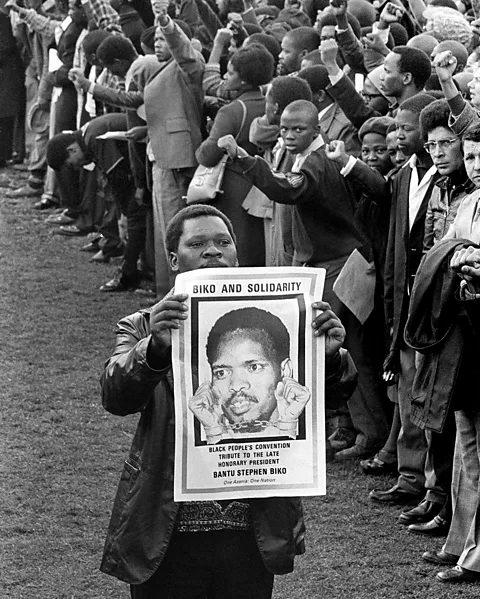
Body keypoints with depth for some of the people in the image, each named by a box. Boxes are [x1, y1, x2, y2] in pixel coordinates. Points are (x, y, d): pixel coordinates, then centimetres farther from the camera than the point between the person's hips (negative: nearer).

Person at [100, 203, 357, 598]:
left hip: (255, 534, 1)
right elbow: (116, 397, -14)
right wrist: (156, 347, -32)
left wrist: (330, 355, -22)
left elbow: (328, 395, 0)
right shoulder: (143, 329, 2)